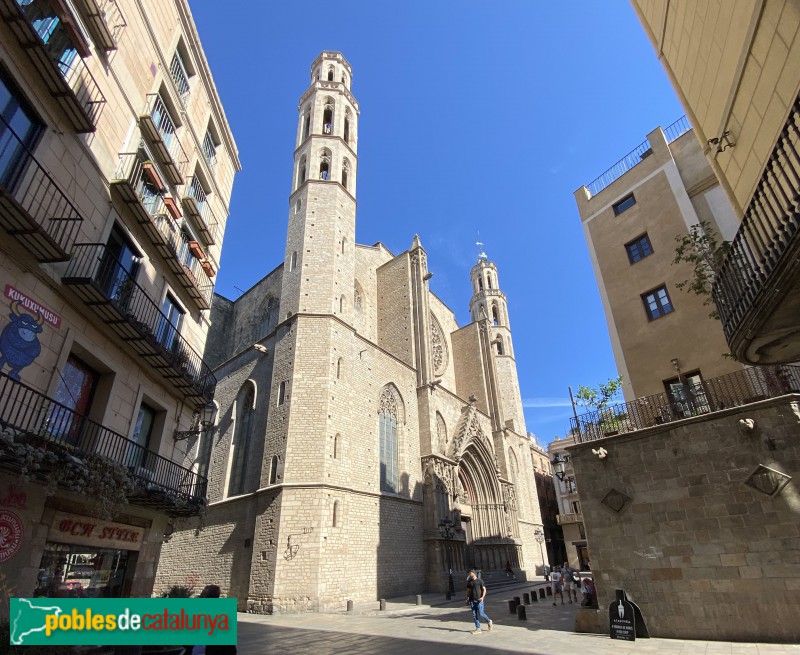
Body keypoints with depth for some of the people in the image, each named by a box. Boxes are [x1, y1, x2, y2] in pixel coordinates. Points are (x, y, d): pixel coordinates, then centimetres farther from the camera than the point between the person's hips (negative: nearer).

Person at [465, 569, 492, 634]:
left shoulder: (480, 581, -5)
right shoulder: (469, 582, 7)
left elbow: (484, 589, -3)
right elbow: (468, 590, 15)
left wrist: (482, 597, -16)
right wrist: (467, 599, 11)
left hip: (479, 600, -4)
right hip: (472, 600, 4)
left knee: (481, 614, -4)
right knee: (474, 615, 4)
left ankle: (489, 621, 22)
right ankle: (478, 628, 14)